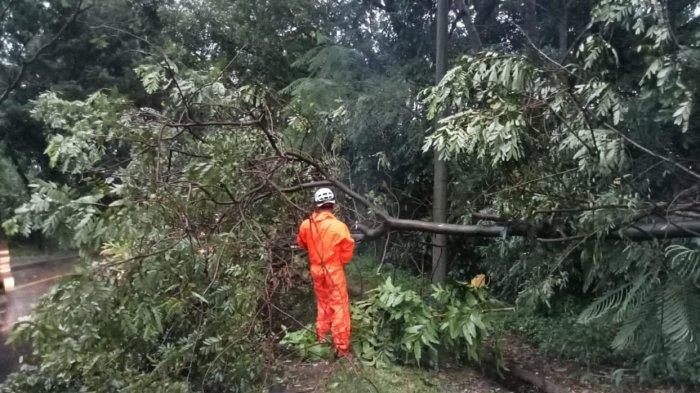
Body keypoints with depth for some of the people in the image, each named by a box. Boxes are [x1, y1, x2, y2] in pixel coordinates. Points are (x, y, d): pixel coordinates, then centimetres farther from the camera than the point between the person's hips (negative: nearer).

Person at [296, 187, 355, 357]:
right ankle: (342, 348, 10)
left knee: (322, 304, 22)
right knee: (339, 308, 4)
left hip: (316, 271, 5)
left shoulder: (306, 225, -8)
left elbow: (302, 243, 11)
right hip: (334, 272, -5)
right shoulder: (339, 226, -22)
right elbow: (347, 251, -11)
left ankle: (321, 339, 35)